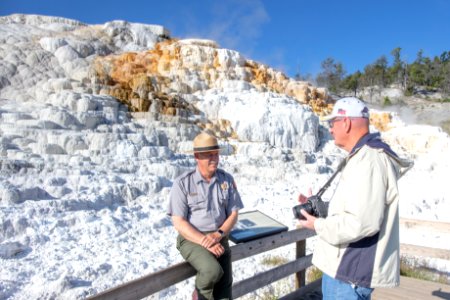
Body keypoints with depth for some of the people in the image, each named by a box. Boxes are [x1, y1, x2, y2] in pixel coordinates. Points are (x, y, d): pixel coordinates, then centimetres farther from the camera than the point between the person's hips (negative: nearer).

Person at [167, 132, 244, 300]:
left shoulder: (227, 179, 1)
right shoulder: (182, 183, -10)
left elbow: (233, 214, 3)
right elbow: (178, 222, -12)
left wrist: (218, 235, -16)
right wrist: (205, 242, -21)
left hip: (219, 239, 4)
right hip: (192, 240, -3)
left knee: (224, 286, -7)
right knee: (213, 271, -29)